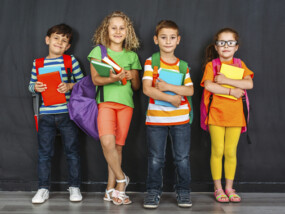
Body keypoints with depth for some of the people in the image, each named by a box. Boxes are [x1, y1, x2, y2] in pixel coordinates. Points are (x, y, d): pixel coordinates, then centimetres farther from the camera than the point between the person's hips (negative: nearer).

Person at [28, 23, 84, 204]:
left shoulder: (71, 61, 2)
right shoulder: (37, 63, 8)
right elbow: (31, 85, 13)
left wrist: (70, 86, -14)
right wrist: (36, 87, -9)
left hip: (67, 113, -1)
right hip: (46, 114, 2)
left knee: (72, 151, 5)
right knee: (44, 153, 6)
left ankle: (74, 187, 18)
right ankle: (44, 188, 16)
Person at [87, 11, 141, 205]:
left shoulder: (132, 56, 15)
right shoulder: (99, 51, 8)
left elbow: (137, 86, 18)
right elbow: (95, 79, -3)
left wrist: (133, 77, -4)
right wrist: (112, 79, -22)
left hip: (126, 103, 3)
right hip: (106, 101, -2)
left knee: (118, 146, 2)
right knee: (107, 142, -20)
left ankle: (111, 188, 11)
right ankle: (121, 179, 0)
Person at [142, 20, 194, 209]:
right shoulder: (151, 62, -1)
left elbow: (190, 90, -3)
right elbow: (147, 89, -12)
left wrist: (168, 87, -15)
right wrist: (171, 99, -15)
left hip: (181, 118, 2)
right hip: (156, 118, -2)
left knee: (182, 158, 7)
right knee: (156, 159, 5)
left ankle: (183, 191, 21)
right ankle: (153, 191, 19)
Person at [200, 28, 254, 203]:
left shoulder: (240, 65, 10)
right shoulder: (211, 65, 2)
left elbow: (249, 84, -7)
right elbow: (208, 85, -16)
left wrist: (226, 80, -14)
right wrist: (231, 91, -14)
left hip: (235, 115, 2)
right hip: (216, 114, -2)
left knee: (231, 152, 6)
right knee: (217, 151, 1)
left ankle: (229, 188, 18)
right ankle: (218, 188, 13)